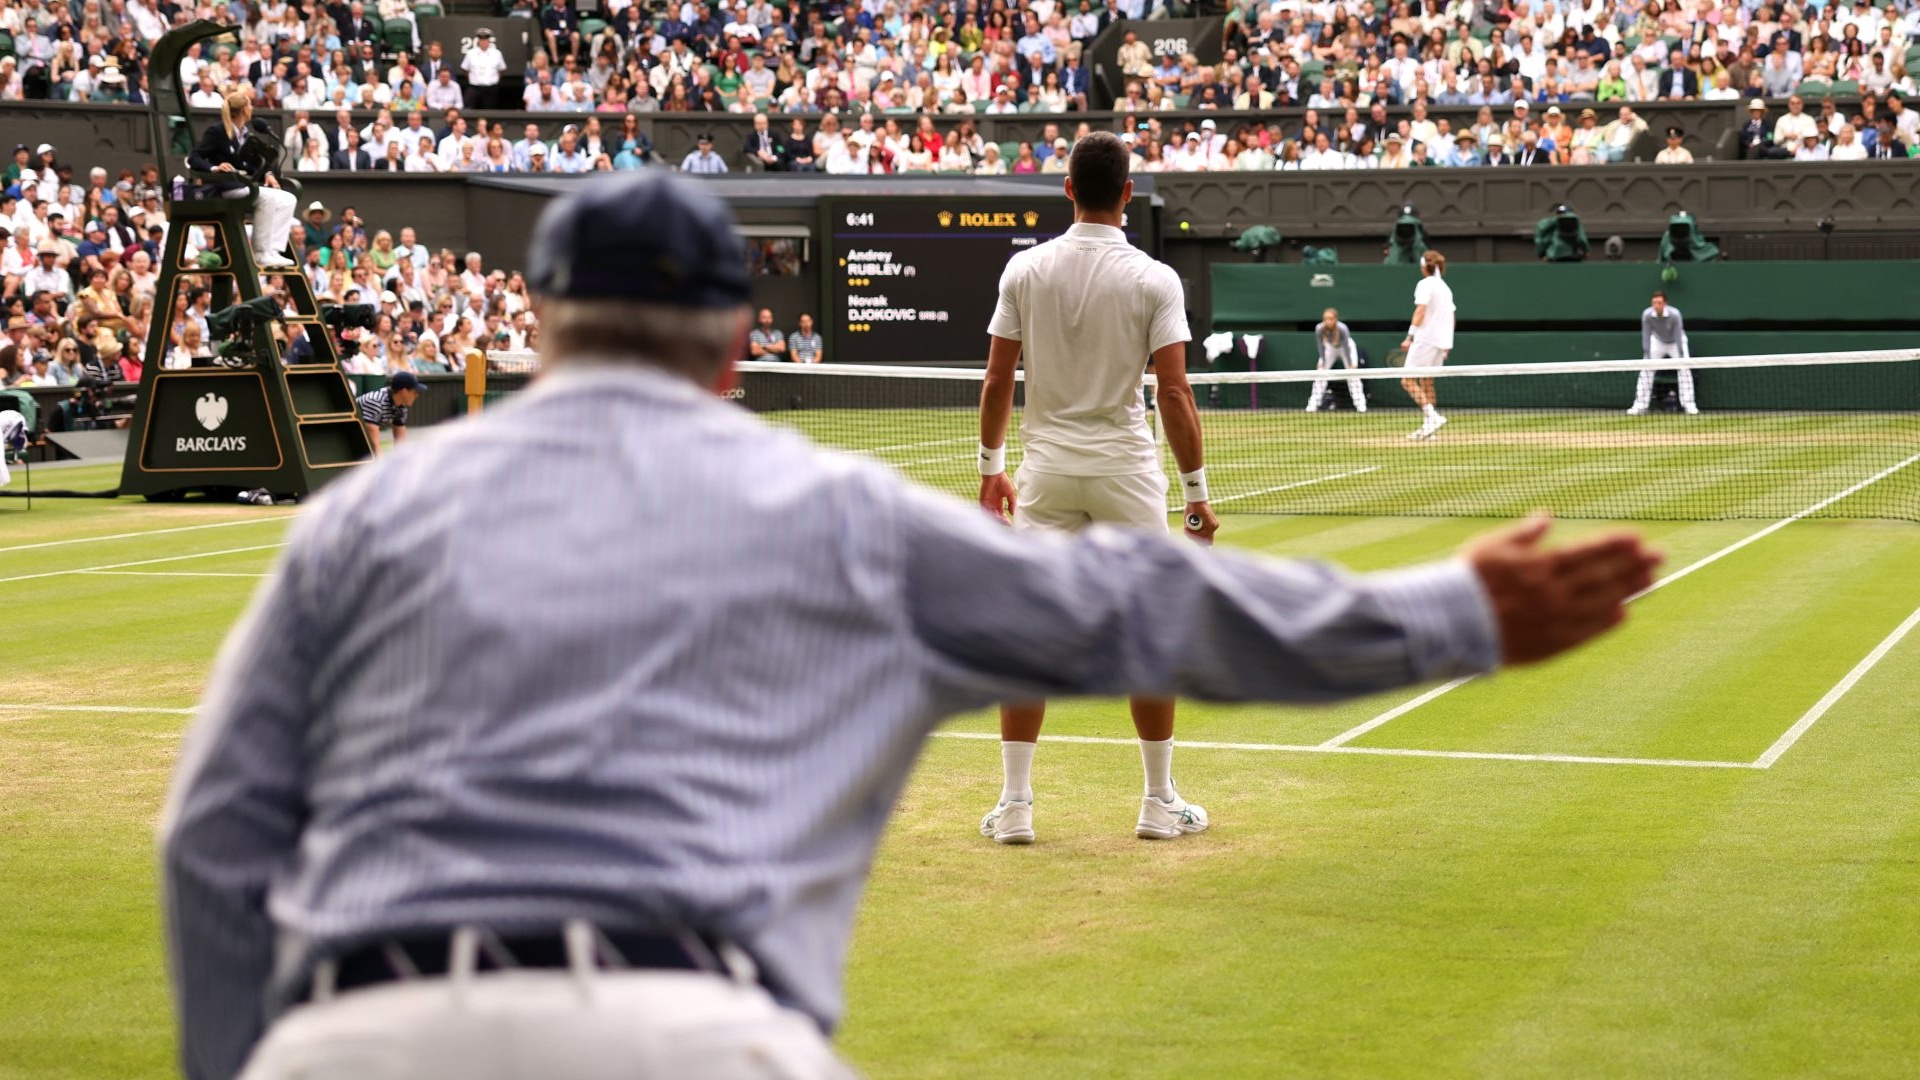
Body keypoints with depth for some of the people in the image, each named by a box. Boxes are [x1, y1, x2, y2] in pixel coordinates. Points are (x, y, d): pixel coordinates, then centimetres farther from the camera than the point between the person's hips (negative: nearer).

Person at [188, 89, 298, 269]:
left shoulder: (247, 135, 17)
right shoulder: (216, 131, -6)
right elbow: (194, 159, -11)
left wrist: (267, 174, -1)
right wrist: (215, 168, -29)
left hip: (246, 185, 8)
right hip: (226, 188, -8)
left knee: (288, 200, -8)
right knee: (267, 198, -30)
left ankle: (273, 250, -17)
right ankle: (261, 254, -26)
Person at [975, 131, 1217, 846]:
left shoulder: (1025, 270, -1)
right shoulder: (1153, 280, -8)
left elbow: (998, 377, 1)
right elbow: (1174, 392, -11)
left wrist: (991, 466, 13)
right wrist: (1197, 491, -4)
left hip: (1046, 467, 2)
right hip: (1126, 470, -2)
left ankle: (1014, 805, 5)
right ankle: (1160, 803, 15)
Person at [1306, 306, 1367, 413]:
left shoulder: (1342, 329, -38)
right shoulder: (1319, 329, -32)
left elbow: (1346, 347, -36)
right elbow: (1321, 347, -21)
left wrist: (1351, 366, -37)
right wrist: (1323, 362, -25)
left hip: (1346, 347, -3)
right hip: (1330, 348, 3)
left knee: (1352, 375, -12)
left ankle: (1360, 404, -7)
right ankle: (1313, 405, 1)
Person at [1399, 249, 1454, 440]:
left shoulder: (1425, 284, -6)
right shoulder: (1445, 287, 17)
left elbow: (1420, 311, -16)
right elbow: (1451, 318, 19)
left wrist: (1410, 336, -18)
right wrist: (1447, 345, 23)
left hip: (1425, 338, -8)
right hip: (1442, 341, 8)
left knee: (1408, 381, -9)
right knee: (1426, 382, 13)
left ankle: (1431, 416, -23)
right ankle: (1428, 426, 9)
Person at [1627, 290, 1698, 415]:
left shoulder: (1674, 314, -35)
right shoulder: (1647, 315, -28)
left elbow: (1678, 336, -33)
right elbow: (1646, 337, -22)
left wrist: (1681, 358, -35)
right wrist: (1647, 357, -25)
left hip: (1675, 342, -2)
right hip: (1657, 342, 2)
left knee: (1684, 369, -16)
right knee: (1646, 369, -7)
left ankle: (1689, 405, -10)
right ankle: (1640, 406, -1)